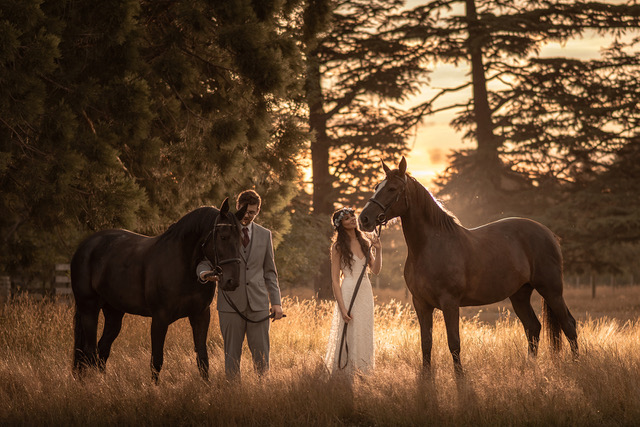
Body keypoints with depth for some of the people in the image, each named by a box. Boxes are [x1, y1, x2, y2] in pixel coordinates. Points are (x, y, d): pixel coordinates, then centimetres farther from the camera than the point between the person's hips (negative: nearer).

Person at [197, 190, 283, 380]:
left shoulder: (265, 235, 13)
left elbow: (270, 271, 15)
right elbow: (204, 262, 4)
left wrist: (276, 301, 6)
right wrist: (204, 274, -21)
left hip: (258, 303, 2)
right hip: (231, 304, -2)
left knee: (261, 355, 1)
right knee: (232, 354, 1)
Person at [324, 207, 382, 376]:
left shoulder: (364, 243, 11)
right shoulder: (338, 247, -6)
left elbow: (376, 270, 11)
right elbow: (335, 280, -8)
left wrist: (378, 250, -4)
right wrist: (342, 308, -15)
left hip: (366, 292, 6)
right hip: (348, 291, -6)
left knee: (363, 335, 8)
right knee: (349, 337, -5)